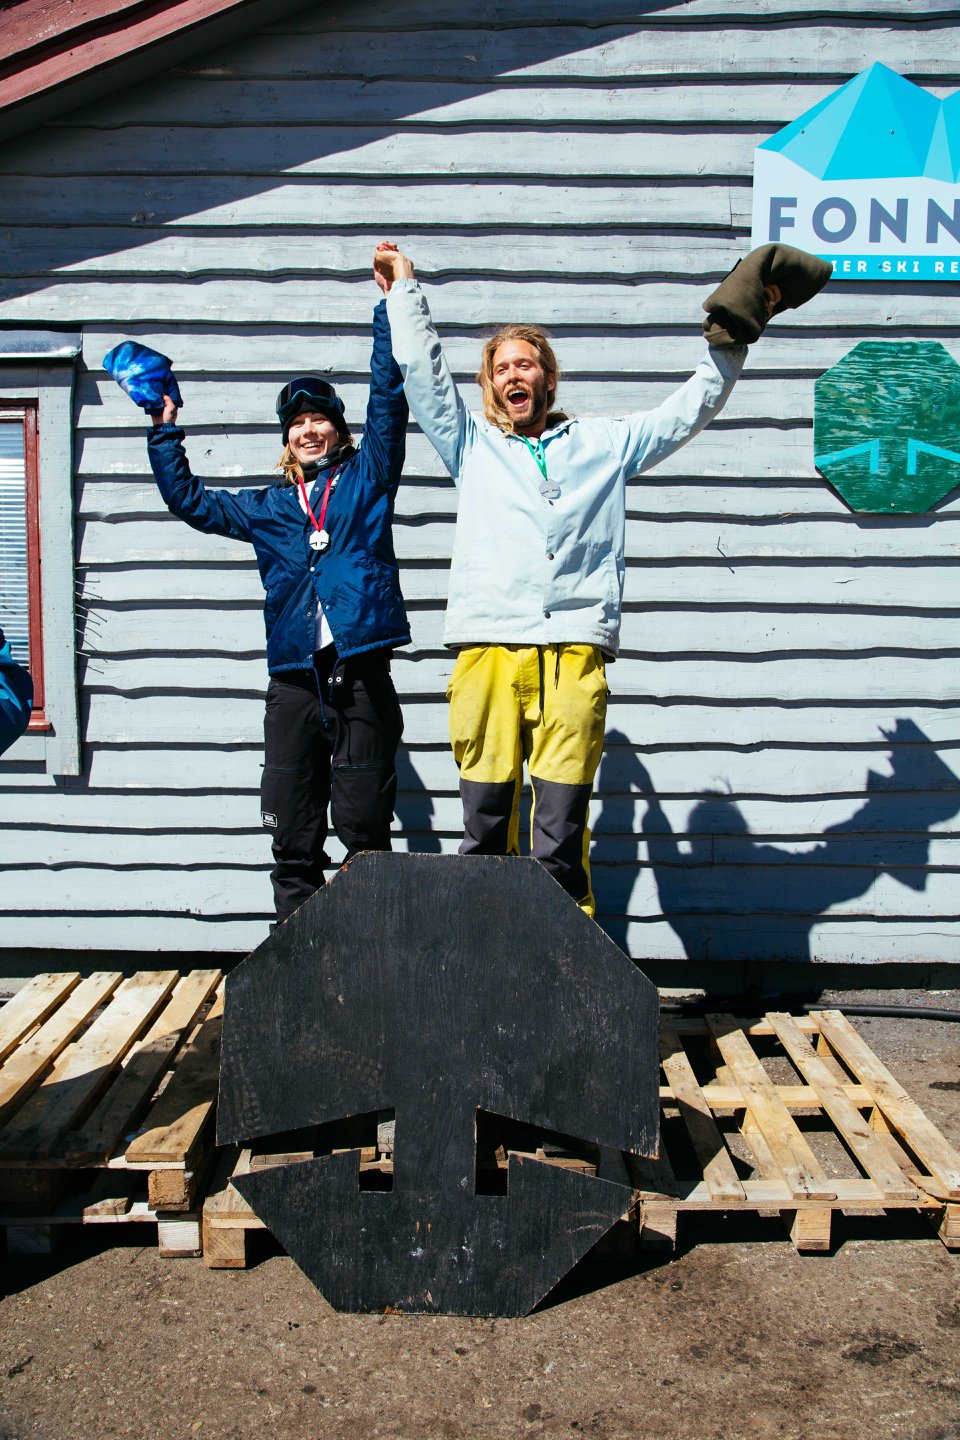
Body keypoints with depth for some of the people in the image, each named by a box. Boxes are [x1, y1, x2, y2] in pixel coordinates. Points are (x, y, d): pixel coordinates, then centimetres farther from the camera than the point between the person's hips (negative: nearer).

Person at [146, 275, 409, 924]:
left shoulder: (367, 477, 13)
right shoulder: (268, 507, 21)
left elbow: (389, 395, 6)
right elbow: (188, 499, 30)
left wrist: (392, 304, 5)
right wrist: (165, 428, 27)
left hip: (361, 675, -3)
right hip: (294, 681, 3)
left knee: (365, 832, -1)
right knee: (293, 837, 4)